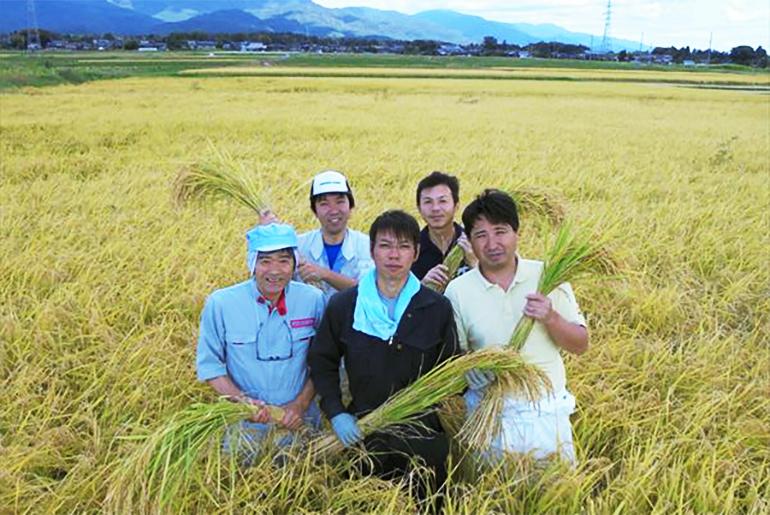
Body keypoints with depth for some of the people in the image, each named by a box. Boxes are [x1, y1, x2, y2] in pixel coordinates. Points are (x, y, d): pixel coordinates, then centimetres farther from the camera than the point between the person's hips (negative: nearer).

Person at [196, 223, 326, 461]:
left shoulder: (313, 300, -10)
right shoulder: (220, 304, -13)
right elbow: (209, 364, -6)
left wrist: (301, 404, -11)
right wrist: (242, 400, -19)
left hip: (300, 421, 1)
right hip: (244, 424, -1)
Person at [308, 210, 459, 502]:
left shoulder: (437, 308, -5)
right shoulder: (343, 305, -4)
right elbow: (322, 362, 4)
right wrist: (336, 413, -6)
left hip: (422, 435, 0)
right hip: (362, 432, 1)